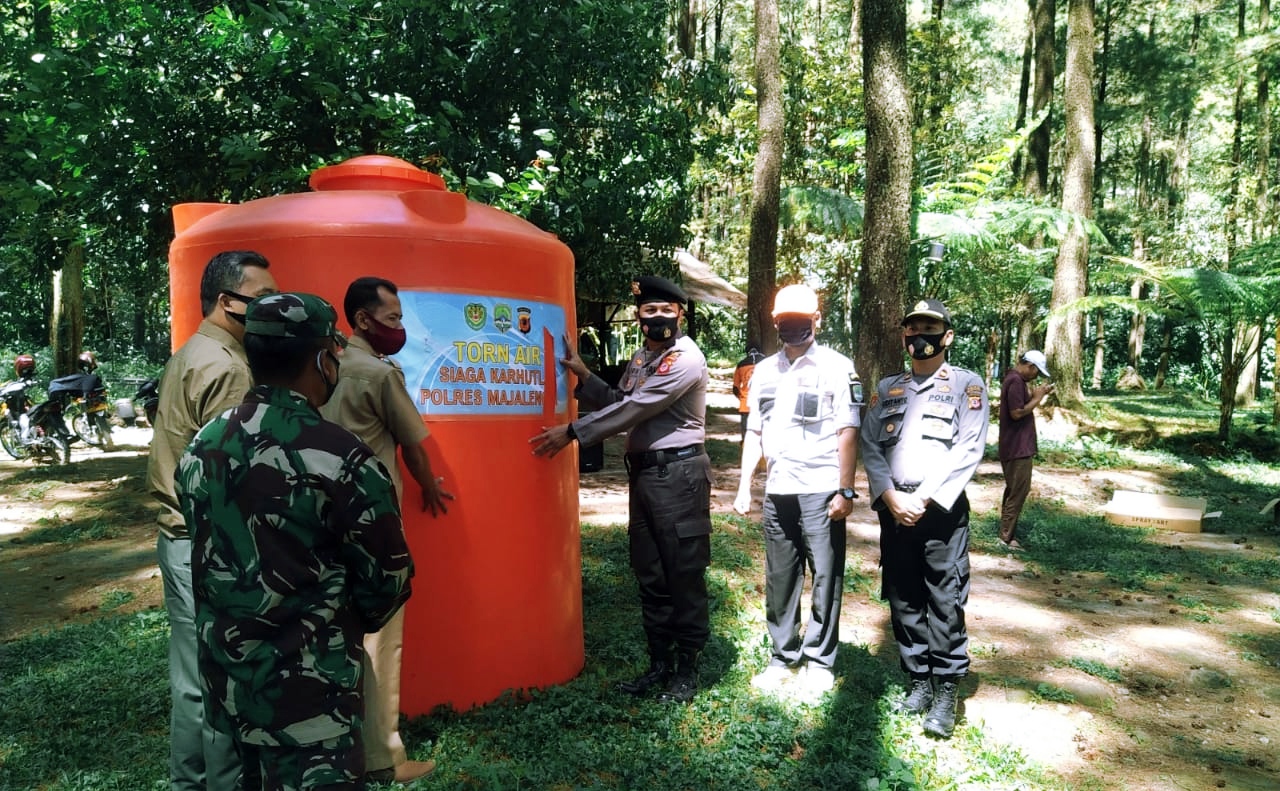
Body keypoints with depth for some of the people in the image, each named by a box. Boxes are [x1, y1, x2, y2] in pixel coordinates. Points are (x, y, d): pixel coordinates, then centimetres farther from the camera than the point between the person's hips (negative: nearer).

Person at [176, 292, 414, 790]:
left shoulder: (201, 448, 0)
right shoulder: (339, 459, -21)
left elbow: (211, 556, 10)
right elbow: (388, 580, -12)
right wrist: (348, 626, 9)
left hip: (224, 679, 8)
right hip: (305, 694, -7)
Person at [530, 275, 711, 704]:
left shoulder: (686, 359, -14)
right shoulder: (640, 359, 14)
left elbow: (635, 409, -19)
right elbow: (619, 402, 20)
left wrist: (572, 432, -15)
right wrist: (582, 373, 7)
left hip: (678, 474, -8)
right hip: (643, 472, 9)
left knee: (684, 573, 1)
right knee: (650, 575, 13)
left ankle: (687, 668, 14)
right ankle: (659, 663, 25)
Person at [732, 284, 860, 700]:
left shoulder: (837, 367, -3)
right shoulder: (764, 370, 13)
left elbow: (847, 433, -7)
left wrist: (844, 491, -12)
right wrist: (744, 487, 11)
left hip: (820, 492, -5)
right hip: (777, 491, 5)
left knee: (825, 579, 3)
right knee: (779, 579, 11)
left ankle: (820, 661, 17)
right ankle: (783, 657, 24)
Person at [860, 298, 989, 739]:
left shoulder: (966, 386, 2)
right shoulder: (887, 389, 14)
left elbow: (968, 451, -8)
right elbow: (869, 447, 7)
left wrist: (924, 499, -13)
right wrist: (890, 497, -8)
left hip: (942, 510, -4)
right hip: (893, 509, 4)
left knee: (945, 603, -3)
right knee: (904, 601, 11)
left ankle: (947, 694, 8)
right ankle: (919, 682, 24)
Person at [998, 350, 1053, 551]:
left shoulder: (1015, 379, 14)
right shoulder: (1016, 381, -18)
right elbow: (1017, 412, -23)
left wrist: (1035, 394, 7)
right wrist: (1037, 398, -13)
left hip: (1015, 446, 11)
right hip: (1018, 447, -11)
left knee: (1013, 489, 16)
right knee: (1019, 490, -6)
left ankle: (1006, 532, 23)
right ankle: (1007, 536, -2)